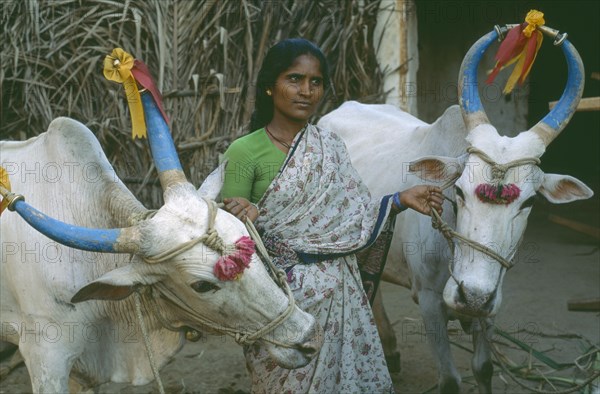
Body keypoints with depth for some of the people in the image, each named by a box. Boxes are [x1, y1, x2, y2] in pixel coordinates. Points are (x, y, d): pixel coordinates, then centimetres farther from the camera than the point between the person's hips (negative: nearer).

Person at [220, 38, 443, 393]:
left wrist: (401, 201, 3)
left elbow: (351, 221, 10)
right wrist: (245, 219, -28)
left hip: (339, 295, 4)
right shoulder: (245, 152, -8)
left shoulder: (330, 147, 7)